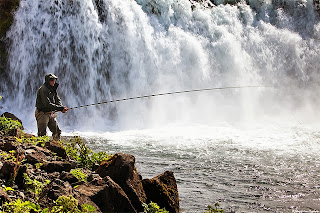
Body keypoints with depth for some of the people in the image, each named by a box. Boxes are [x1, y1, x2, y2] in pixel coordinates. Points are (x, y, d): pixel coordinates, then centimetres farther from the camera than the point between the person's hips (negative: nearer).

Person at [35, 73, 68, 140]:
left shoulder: (53, 89, 10)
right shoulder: (43, 89, -18)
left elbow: (58, 100, 8)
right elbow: (47, 104, -24)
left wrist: (62, 108, -14)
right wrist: (60, 108, -26)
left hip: (51, 114, 8)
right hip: (42, 114, -8)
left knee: (57, 132, 7)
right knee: (42, 134, -9)